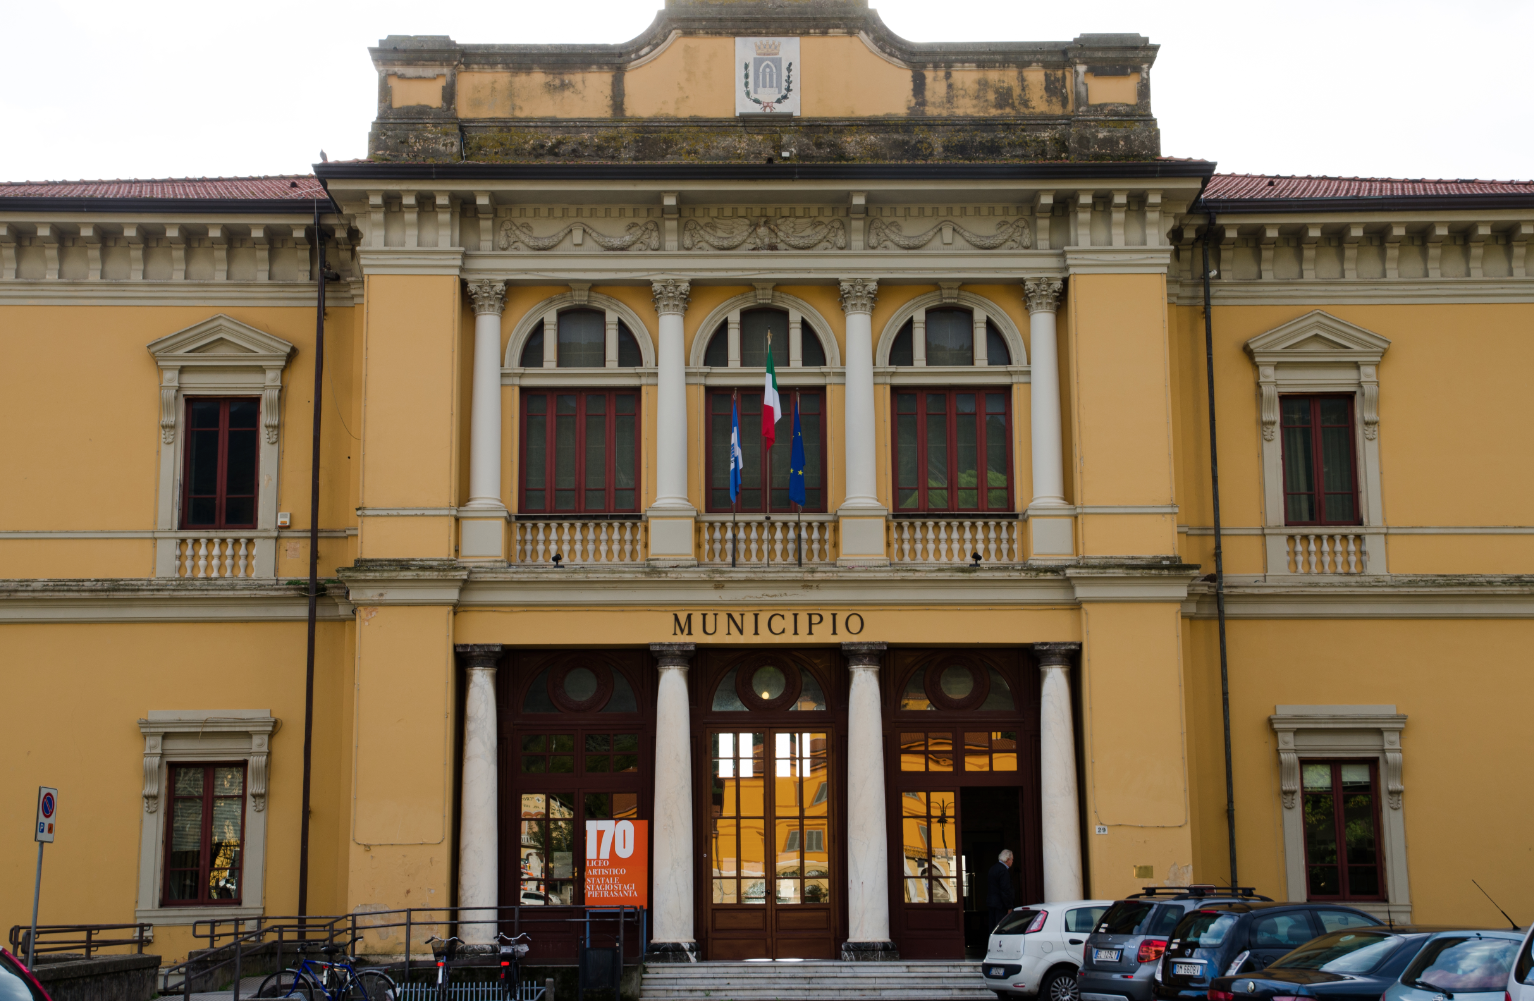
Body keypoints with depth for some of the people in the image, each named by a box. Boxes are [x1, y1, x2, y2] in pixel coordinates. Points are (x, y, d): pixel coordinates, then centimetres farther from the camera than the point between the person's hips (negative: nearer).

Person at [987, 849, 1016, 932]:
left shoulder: (993, 868, 13)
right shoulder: (1003, 870, -16)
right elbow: (1005, 890, -19)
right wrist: (1009, 907, -15)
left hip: (991, 901, 10)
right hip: (1000, 904, -10)